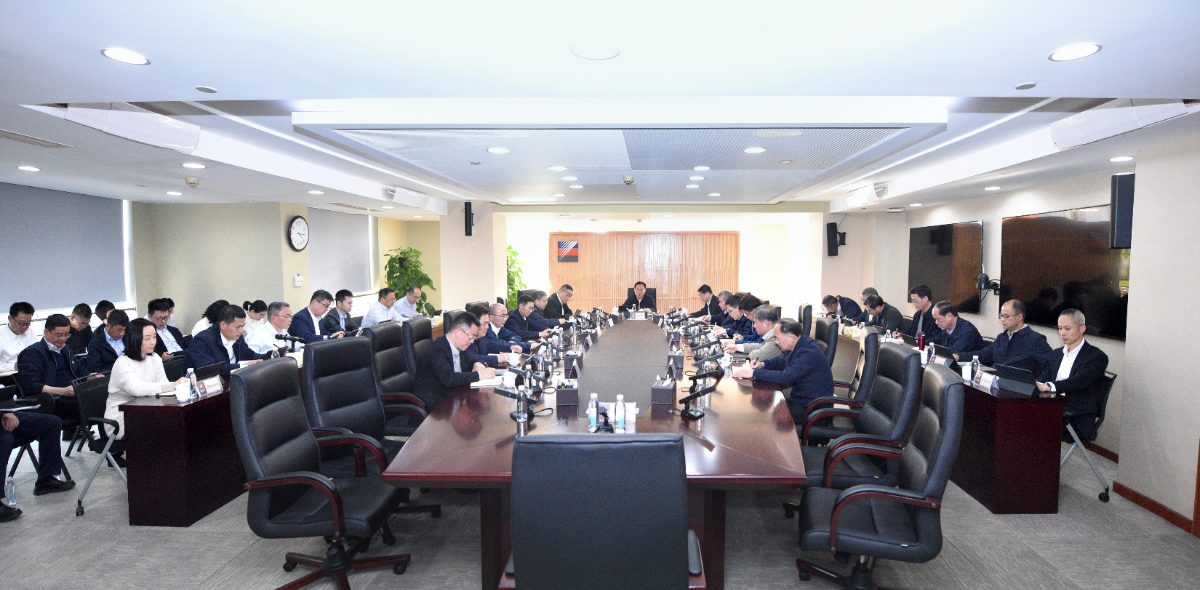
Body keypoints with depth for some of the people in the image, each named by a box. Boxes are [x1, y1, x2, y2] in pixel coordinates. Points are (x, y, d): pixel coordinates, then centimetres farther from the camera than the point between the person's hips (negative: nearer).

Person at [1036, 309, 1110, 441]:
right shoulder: (1057, 354, 21)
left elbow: (1078, 381, -19)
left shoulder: (1096, 356, -1)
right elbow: (1044, 378, 10)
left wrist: (1049, 386, -36)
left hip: (1077, 420, -6)